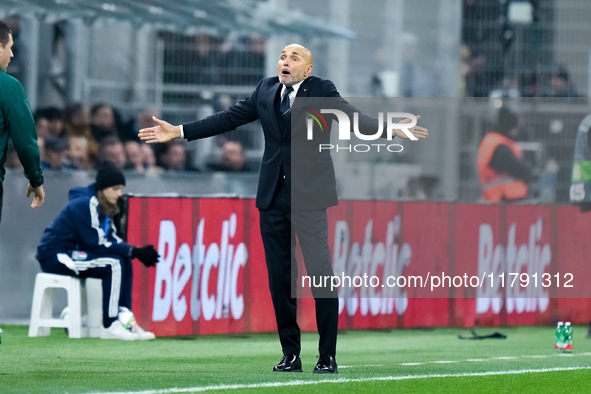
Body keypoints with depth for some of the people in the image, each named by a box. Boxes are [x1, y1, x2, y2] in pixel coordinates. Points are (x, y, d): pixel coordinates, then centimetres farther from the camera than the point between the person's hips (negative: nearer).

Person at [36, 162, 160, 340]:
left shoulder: (103, 206, 9)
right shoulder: (85, 205, -21)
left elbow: (112, 240, 7)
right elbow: (97, 244, -23)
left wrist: (138, 252, -11)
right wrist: (135, 252, -22)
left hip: (71, 254, 10)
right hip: (54, 257, -10)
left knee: (124, 262, 2)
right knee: (113, 264, -21)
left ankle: (125, 320, -2)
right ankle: (110, 327, -19)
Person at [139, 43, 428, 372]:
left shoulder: (322, 91, -1)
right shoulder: (266, 90, 12)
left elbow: (352, 117, -14)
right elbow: (229, 119, 14)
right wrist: (178, 132, 12)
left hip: (308, 197, -4)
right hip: (273, 200, 5)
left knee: (321, 276, -7)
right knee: (280, 277, 6)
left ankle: (328, 357, -1)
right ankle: (291, 355, 14)